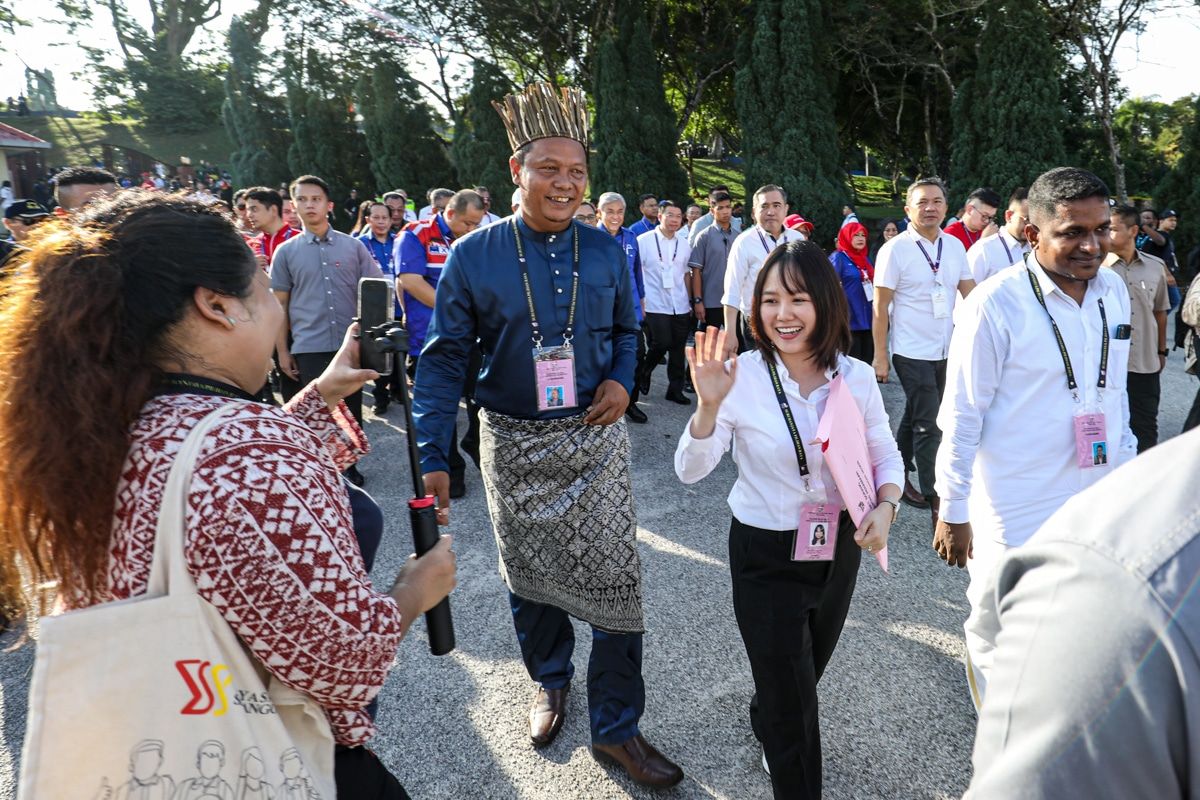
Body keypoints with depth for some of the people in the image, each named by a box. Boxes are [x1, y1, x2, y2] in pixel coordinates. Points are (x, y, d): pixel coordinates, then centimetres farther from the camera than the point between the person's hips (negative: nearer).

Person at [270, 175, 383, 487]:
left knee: (351, 411, 9)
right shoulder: (286, 251, 5)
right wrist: (282, 351, 3)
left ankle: (348, 468, 26)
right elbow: (280, 304, 7)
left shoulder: (353, 245, 5)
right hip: (309, 348, -1)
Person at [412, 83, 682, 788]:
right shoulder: (474, 256, -7)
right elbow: (445, 358, -8)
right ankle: (552, 681, 44)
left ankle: (617, 729, 18)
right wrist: (434, 458, -16)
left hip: (595, 437, 1)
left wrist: (622, 380, -7)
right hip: (514, 444, 0)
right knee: (529, 578, 16)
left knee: (616, 581, -1)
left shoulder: (606, 251, -1)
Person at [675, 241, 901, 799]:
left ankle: (767, 726, 61)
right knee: (792, 698, 5)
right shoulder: (743, 378, -19)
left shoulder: (857, 378, -10)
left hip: (839, 546, 4)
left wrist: (885, 506, -16)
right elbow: (690, 470, -19)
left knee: (806, 670, 27)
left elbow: (885, 456, 3)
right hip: (765, 554, -4)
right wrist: (709, 405, -35)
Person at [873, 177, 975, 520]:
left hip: (945, 350, 5)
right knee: (929, 425, -5)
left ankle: (900, 477, 33)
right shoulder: (895, 249, -9)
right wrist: (880, 357, -10)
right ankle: (935, 502, 3)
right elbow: (880, 307, -9)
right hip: (913, 352, -5)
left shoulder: (954, 245, 5)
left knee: (914, 418, 17)